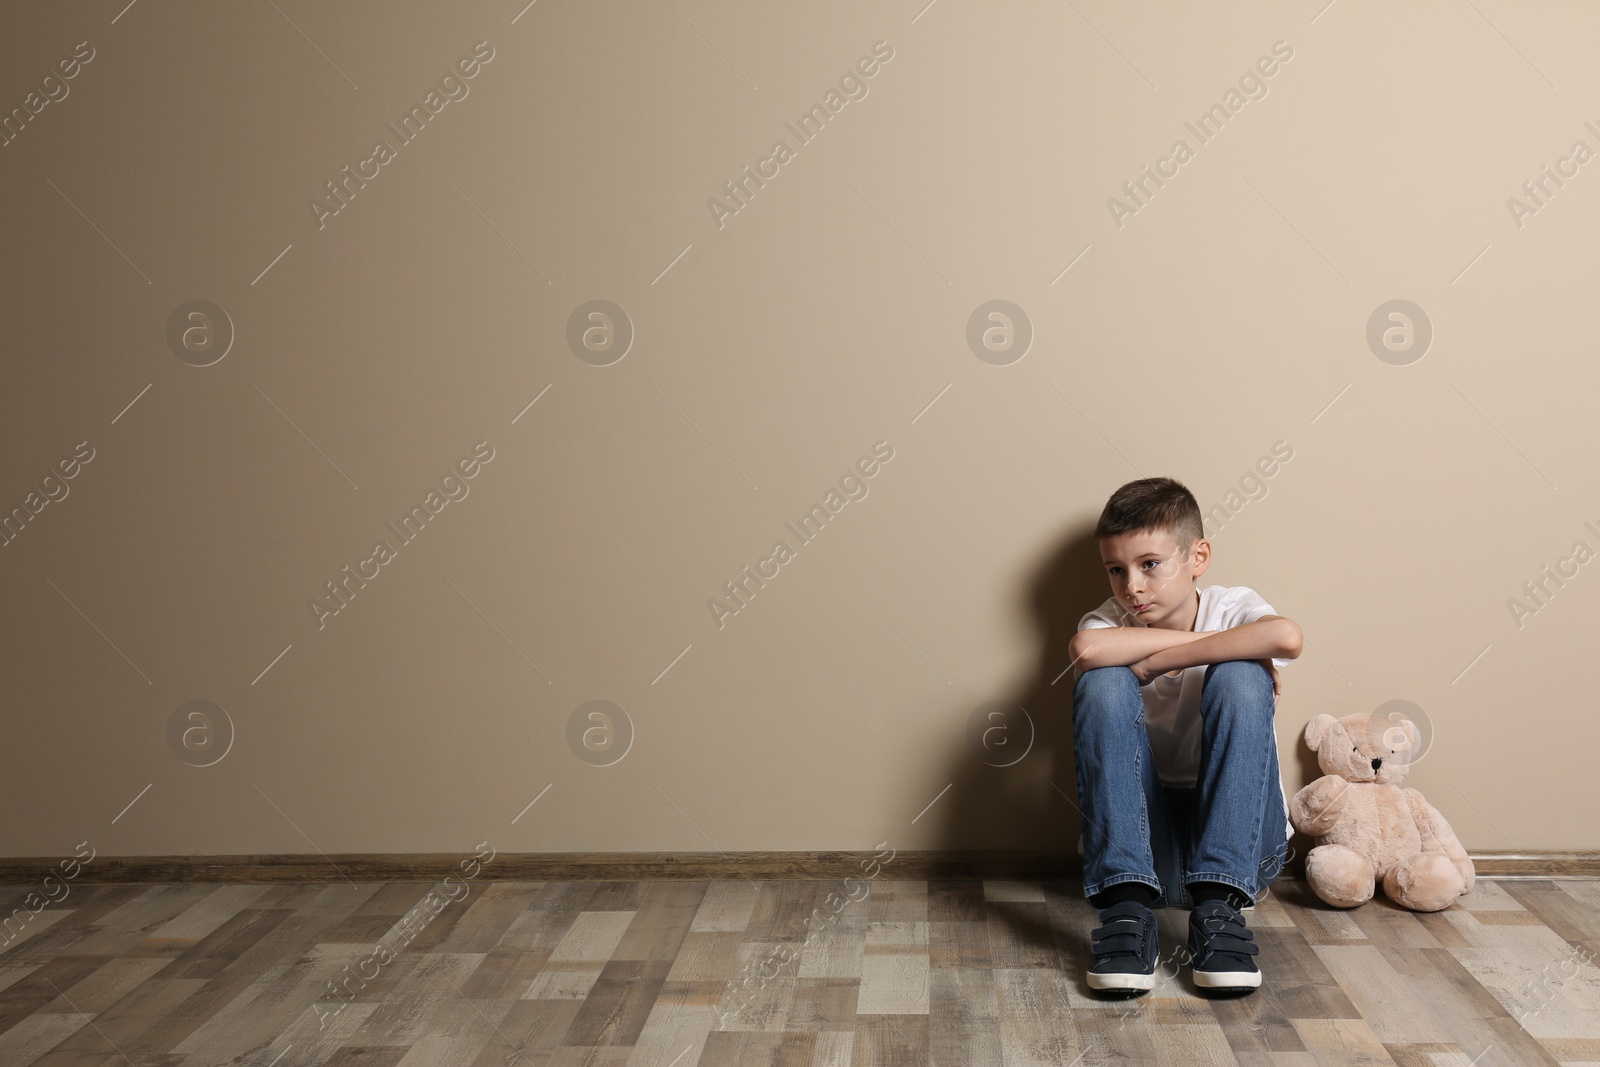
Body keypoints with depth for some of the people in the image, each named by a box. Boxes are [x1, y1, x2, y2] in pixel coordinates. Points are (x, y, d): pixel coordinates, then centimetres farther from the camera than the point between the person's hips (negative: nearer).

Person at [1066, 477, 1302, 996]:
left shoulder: (1233, 607, -2)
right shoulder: (1112, 622, 1)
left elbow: (1287, 637, -30)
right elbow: (1085, 650, -28)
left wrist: (1159, 660, -23)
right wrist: (1200, 640, -20)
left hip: (1242, 841, -1)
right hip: (1144, 844, 1)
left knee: (1240, 677, -24)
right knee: (1103, 682, -21)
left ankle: (1219, 908, -25)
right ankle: (1127, 908, -27)